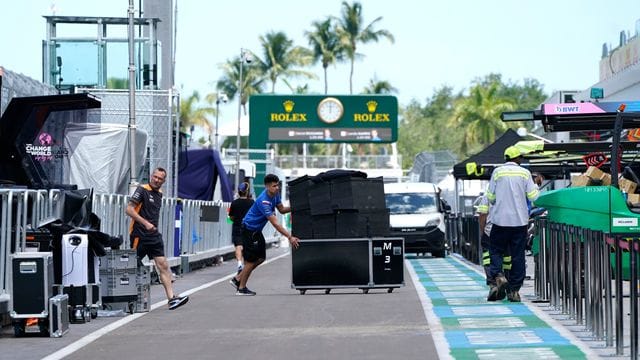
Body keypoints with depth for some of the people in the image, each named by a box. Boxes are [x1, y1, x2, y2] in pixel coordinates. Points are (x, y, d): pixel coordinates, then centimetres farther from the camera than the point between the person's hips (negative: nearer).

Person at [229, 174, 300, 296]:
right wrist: (290, 237, -35)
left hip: (256, 230, 9)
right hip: (249, 230, -9)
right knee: (251, 260, -2)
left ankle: (238, 279, 23)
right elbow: (275, 223, -33)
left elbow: (282, 209, 10)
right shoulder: (264, 201, -31)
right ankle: (241, 288, 11)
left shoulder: (275, 194, -3)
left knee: (260, 258, 13)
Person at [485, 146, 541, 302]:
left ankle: (497, 276, -18)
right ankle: (514, 289, 5)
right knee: (518, 254, 5)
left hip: (500, 219, -1)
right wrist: (536, 184, 18)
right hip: (520, 220, 1)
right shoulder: (525, 173, 0)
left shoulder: (497, 172, -1)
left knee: (496, 250, 9)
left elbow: (490, 196, 1)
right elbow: (533, 196, 0)